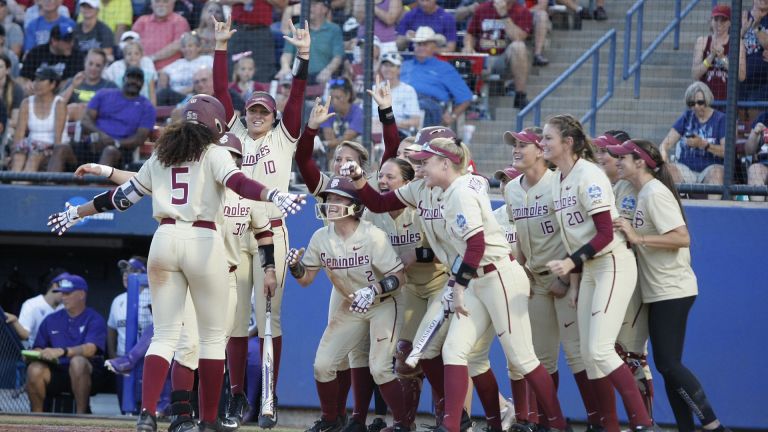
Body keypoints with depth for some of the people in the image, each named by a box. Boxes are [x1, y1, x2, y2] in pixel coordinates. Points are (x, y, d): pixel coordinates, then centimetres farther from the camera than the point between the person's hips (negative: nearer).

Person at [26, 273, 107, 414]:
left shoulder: (94, 319, -1)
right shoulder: (51, 320, 15)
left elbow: (90, 349, -17)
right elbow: (38, 348, 12)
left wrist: (62, 351, -32)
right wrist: (38, 354, -15)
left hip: (87, 374, -4)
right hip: (57, 372, 4)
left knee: (77, 361, -37)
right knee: (34, 369, -26)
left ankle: (81, 414, -29)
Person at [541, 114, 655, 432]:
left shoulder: (588, 176, -16)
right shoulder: (557, 180, 10)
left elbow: (605, 234, -19)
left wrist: (570, 262, -26)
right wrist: (574, 280, 14)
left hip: (614, 264, -9)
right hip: (587, 269, 9)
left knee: (599, 349, -16)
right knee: (588, 354, 6)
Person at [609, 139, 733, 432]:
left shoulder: (655, 193, -14)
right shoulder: (642, 194, 15)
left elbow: (682, 238, -23)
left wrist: (637, 237, -23)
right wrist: (629, 235, 8)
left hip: (671, 292, -10)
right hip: (661, 292, 10)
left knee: (667, 363, -13)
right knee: (668, 365, 8)